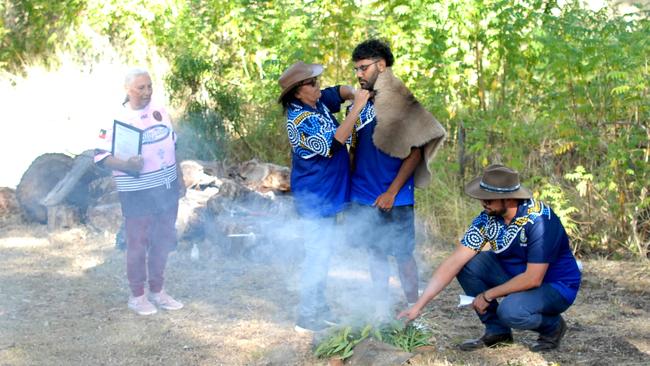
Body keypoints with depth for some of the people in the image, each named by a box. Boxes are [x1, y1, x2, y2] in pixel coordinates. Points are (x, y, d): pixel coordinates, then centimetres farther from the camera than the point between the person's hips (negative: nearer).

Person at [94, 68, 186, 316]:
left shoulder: (160, 112, 5)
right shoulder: (117, 119, -12)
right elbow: (100, 156, -13)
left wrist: (180, 180, 16)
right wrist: (125, 165, -30)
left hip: (167, 189, 6)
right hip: (137, 194, -6)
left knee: (163, 242, 14)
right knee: (138, 244, 3)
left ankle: (157, 291, 29)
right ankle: (137, 296, 18)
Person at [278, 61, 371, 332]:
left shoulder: (318, 102, 3)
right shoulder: (300, 118, -22)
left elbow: (339, 91, 18)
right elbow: (334, 142, -29)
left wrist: (354, 93, -5)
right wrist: (357, 108, -28)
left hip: (327, 195, 10)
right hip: (315, 198, -10)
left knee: (322, 254, 18)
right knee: (317, 257, -5)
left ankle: (318, 308, 30)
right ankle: (307, 318, 3)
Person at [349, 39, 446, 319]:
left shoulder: (399, 101, -9)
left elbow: (415, 152, -11)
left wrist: (392, 192, -15)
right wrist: (351, 185, 9)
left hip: (393, 198, -6)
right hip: (363, 195, 6)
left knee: (403, 254, 2)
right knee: (376, 252, 12)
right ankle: (382, 310, 21)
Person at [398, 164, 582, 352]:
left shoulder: (539, 220, -29)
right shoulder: (487, 219, -10)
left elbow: (533, 278, -28)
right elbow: (454, 263, -12)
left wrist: (488, 295, -19)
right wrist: (418, 305, -17)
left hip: (557, 285, -6)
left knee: (511, 310, -34)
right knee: (467, 265, -12)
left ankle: (553, 326, 0)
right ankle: (496, 331, 1)